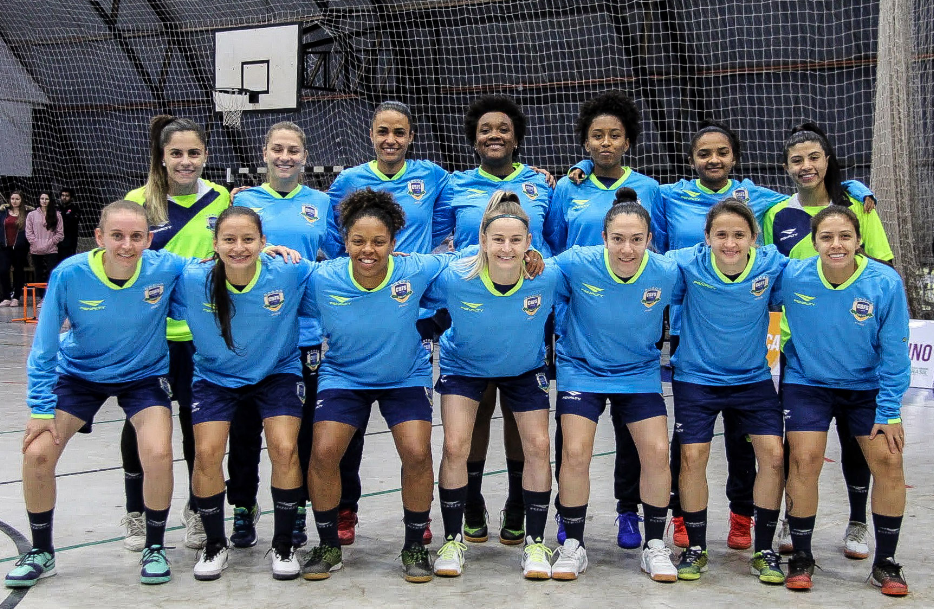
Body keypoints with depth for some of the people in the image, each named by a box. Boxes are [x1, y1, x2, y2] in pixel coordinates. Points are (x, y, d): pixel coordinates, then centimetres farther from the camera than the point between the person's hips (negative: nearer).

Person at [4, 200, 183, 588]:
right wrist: (41, 409, -14)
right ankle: (41, 553, 15)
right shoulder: (69, 275, -25)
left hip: (143, 376, -1)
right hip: (79, 373, 1)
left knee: (158, 454, -21)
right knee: (36, 454, -9)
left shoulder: (165, 269, -24)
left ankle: (154, 548, 5)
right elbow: (44, 348, -14)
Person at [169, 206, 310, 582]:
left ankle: (283, 545, 5)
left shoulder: (290, 274, -22)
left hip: (277, 372, 0)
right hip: (215, 377, 1)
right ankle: (214, 544, 9)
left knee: (285, 449, -17)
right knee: (207, 452, -15)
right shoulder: (193, 280, -21)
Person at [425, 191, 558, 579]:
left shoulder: (548, 277, -29)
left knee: (538, 446, -4)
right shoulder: (454, 279, -32)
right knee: (456, 447, -11)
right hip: (464, 366, -1)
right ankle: (453, 540, 8)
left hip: (525, 369, 1)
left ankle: (536, 543, 12)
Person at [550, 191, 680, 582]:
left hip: (640, 372, 1)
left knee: (657, 453, -7)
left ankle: (654, 546, 15)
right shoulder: (576, 264, -22)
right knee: (575, 453, -11)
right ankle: (572, 546, 10)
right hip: (582, 370, -1)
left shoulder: (667, 273, -18)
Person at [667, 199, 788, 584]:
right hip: (696, 376, -1)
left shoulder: (772, 265, -17)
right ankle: (695, 549, 14)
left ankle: (763, 551, 12)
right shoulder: (686, 264, -20)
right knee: (692, 456, -5)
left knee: (773, 454, -5)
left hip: (753, 377, 1)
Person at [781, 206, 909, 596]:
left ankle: (885, 563, 11)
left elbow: (894, 354, -13)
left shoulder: (886, 283, -21)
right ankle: (801, 557, 7)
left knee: (888, 462, -7)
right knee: (805, 460, -13)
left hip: (868, 386, 1)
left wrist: (889, 412, -12)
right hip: (807, 383, 0)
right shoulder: (792, 277, -20)